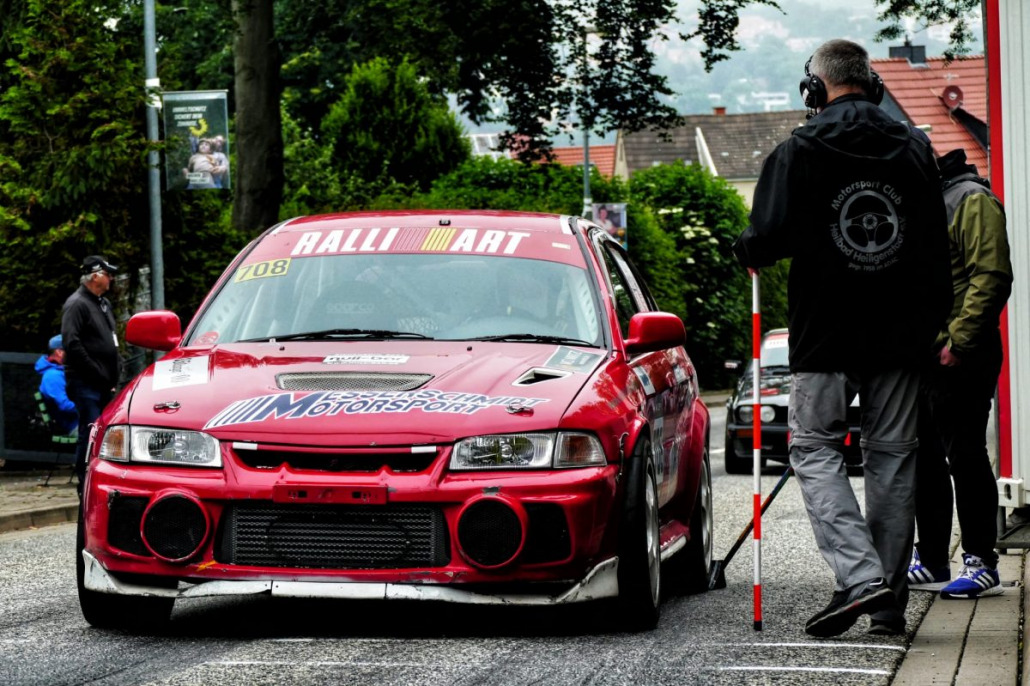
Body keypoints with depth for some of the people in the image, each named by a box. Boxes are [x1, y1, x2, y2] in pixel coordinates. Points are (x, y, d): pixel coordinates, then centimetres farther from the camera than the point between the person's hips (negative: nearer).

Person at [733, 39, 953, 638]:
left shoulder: (800, 152, -7)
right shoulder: (914, 150, 7)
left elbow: (769, 237, -15)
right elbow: (939, 244, 10)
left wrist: (746, 252, 8)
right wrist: (933, 319, 20)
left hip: (827, 331, -4)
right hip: (902, 335, 4)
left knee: (816, 450, 3)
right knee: (893, 456, 9)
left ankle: (861, 574, -15)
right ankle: (890, 599, 10)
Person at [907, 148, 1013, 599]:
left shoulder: (972, 201, -8)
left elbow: (991, 277, -17)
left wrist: (959, 341, -21)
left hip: (958, 358, -9)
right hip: (918, 357, 9)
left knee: (965, 456, -6)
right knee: (924, 460, 12)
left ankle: (981, 563, -1)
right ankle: (931, 562, 19)